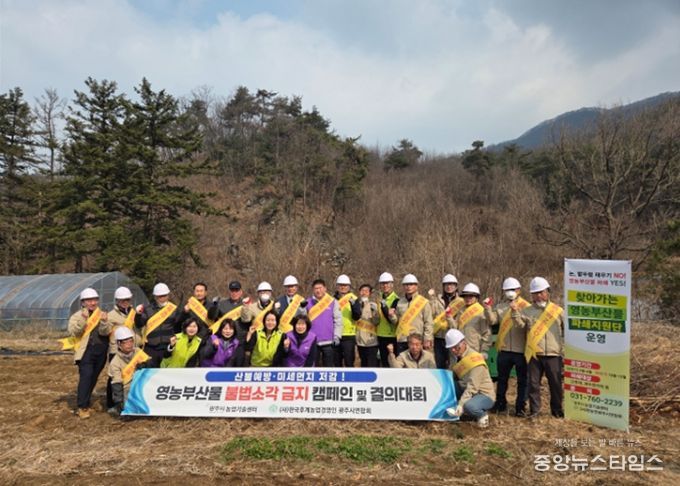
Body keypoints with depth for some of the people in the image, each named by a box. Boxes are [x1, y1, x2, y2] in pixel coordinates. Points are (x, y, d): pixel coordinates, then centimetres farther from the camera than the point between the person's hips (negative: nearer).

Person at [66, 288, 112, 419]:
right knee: (86, 376, -17)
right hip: (86, 351, -4)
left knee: (93, 378, 10)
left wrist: (104, 322, -26)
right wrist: (83, 319, -28)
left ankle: (85, 403, 22)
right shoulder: (77, 316, 3)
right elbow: (73, 331, -15)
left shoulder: (102, 315, 10)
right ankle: (82, 407, -13)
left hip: (101, 351, 4)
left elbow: (105, 332, -5)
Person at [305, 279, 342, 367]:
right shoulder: (308, 303, 4)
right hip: (312, 341, 1)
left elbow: (338, 320, 1)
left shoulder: (333, 302, 2)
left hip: (328, 341, -1)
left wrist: (337, 336, -5)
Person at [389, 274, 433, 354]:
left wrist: (427, 339, -10)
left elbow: (428, 323, -4)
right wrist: (392, 316, -4)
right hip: (401, 340, 4)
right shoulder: (400, 303, 13)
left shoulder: (423, 302, -1)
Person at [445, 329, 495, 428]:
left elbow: (472, 387, -27)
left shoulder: (474, 359, -21)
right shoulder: (456, 356, 3)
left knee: (469, 406, -38)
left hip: (484, 395, -7)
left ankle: (482, 415, -4)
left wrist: (461, 405, -32)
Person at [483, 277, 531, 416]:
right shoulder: (500, 307, 7)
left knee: (522, 380, 7)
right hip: (504, 349, 4)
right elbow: (492, 321, -5)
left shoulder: (526, 307, -3)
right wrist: (488, 309, -20)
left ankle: (520, 407, 17)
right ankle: (500, 404, 29)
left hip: (521, 350, -4)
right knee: (502, 378, 15)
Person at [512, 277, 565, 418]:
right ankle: (534, 410, 16)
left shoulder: (558, 311, 5)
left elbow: (566, 331, 9)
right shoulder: (527, 311, 7)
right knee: (533, 383, 5)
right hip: (534, 354, 1)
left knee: (556, 383, 9)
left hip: (553, 354, 0)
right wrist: (515, 311, -26)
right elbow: (520, 323, -9)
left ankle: (557, 410, 25)